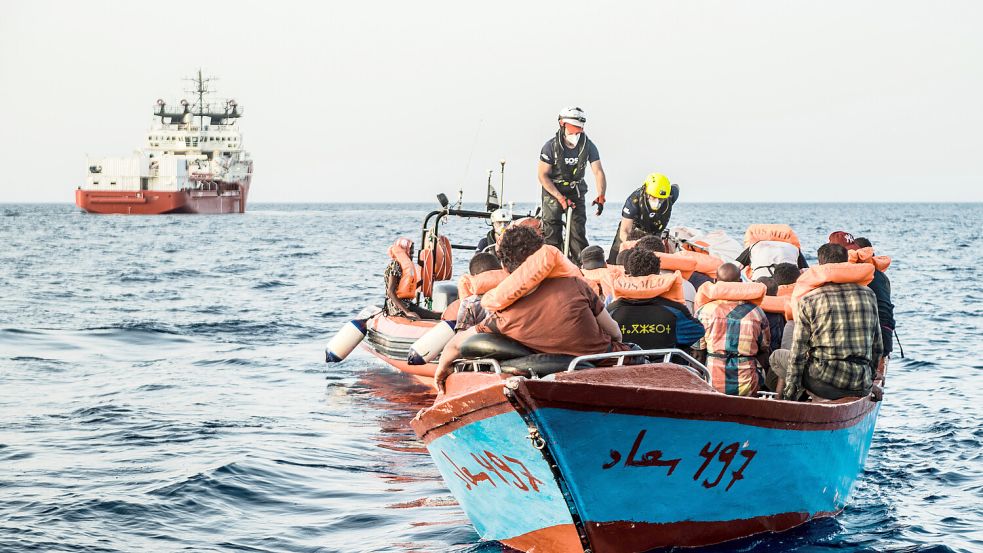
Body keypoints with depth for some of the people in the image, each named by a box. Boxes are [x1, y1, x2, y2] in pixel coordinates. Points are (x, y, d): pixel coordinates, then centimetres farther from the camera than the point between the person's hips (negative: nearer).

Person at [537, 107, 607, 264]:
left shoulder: (588, 146, -10)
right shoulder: (551, 146, -16)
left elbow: (598, 172, -14)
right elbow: (543, 176, -15)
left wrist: (600, 196, -29)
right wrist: (561, 198, -22)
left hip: (576, 192, 2)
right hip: (553, 191, -2)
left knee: (578, 231, -5)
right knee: (552, 231, -8)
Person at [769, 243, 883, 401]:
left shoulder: (808, 300, -2)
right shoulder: (868, 295, 8)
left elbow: (798, 351, -4)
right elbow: (877, 346, 13)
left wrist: (790, 393, 2)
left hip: (823, 384, -4)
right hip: (861, 389, 4)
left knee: (777, 357, 19)